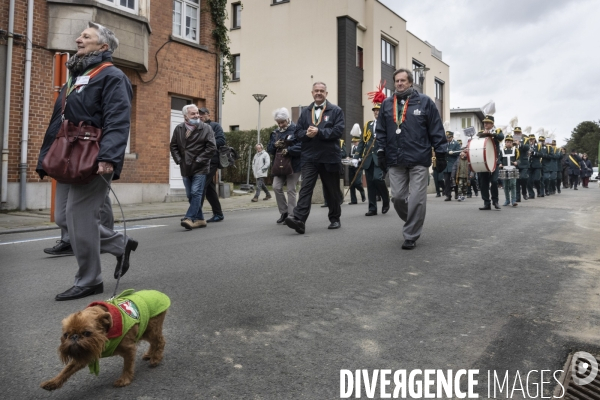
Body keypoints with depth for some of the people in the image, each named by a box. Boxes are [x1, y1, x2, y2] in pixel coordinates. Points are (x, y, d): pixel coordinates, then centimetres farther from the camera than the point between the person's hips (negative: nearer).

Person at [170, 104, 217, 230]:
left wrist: (199, 160, -12)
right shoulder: (178, 129, 6)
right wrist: (179, 160, 0)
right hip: (185, 168, 5)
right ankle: (199, 219, 18)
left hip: (200, 168, -5)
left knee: (196, 193, -12)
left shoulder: (206, 128, -5)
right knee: (190, 195, 8)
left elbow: (212, 147, -10)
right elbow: (173, 146, 13)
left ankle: (189, 218, -11)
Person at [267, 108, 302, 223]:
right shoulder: (275, 133, 14)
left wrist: (288, 150, -24)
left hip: (293, 165, -5)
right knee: (276, 187, -4)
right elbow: (269, 149, 16)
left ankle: (291, 215, 9)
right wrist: (275, 145, -5)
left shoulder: (296, 130, -5)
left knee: (291, 190, -2)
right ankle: (284, 212, 13)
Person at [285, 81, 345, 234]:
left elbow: (338, 130, -9)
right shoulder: (305, 112, 14)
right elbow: (298, 132, 10)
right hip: (309, 157, 2)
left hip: (329, 157, -2)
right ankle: (299, 219, -19)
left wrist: (318, 132, -18)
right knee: (306, 187, -10)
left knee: (332, 191, 9)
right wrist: (306, 133, -13)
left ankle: (335, 219, 24)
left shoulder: (336, 111, 3)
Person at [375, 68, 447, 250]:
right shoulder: (387, 104, 9)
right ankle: (413, 224, 31)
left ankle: (411, 236, 10)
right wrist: (381, 152, 3)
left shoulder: (424, 102, 0)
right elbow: (381, 131, 11)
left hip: (419, 160, -3)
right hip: (396, 160, 3)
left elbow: (436, 130, -1)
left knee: (416, 199, -2)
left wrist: (441, 153, -3)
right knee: (397, 197, 6)